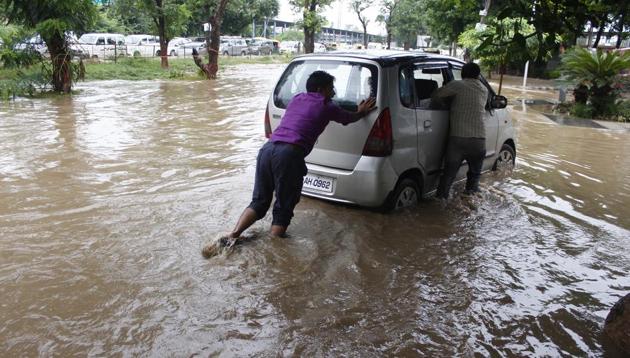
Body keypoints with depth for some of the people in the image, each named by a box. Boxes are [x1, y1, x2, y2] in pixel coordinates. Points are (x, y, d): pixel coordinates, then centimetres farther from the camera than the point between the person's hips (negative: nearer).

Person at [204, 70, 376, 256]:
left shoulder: (296, 99, 27)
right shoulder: (326, 106, 12)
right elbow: (350, 118, 32)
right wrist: (362, 112, 54)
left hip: (267, 148, 6)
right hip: (289, 155, -6)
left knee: (259, 201, 13)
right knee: (283, 208, 5)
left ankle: (232, 236, -2)